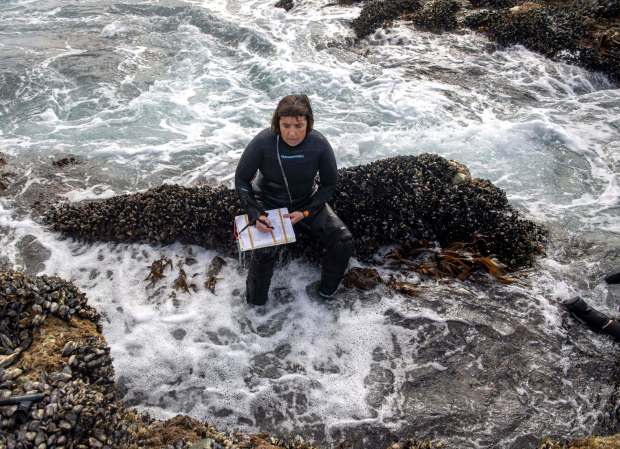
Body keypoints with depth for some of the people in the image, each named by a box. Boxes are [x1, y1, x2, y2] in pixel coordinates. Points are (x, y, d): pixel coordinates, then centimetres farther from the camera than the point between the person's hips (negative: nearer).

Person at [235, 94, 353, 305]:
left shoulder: (319, 144, -21)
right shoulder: (263, 142, -26)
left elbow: (329, 184, -6)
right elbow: (241, 179, -12)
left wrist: (305, 212, -17)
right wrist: (255, 215, -23)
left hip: (307, 202, 3)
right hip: (269, 204, -2)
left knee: (343, 241, -12)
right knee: (264, 253, -28)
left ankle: (328, 289, 15)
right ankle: (255, 305, -1)